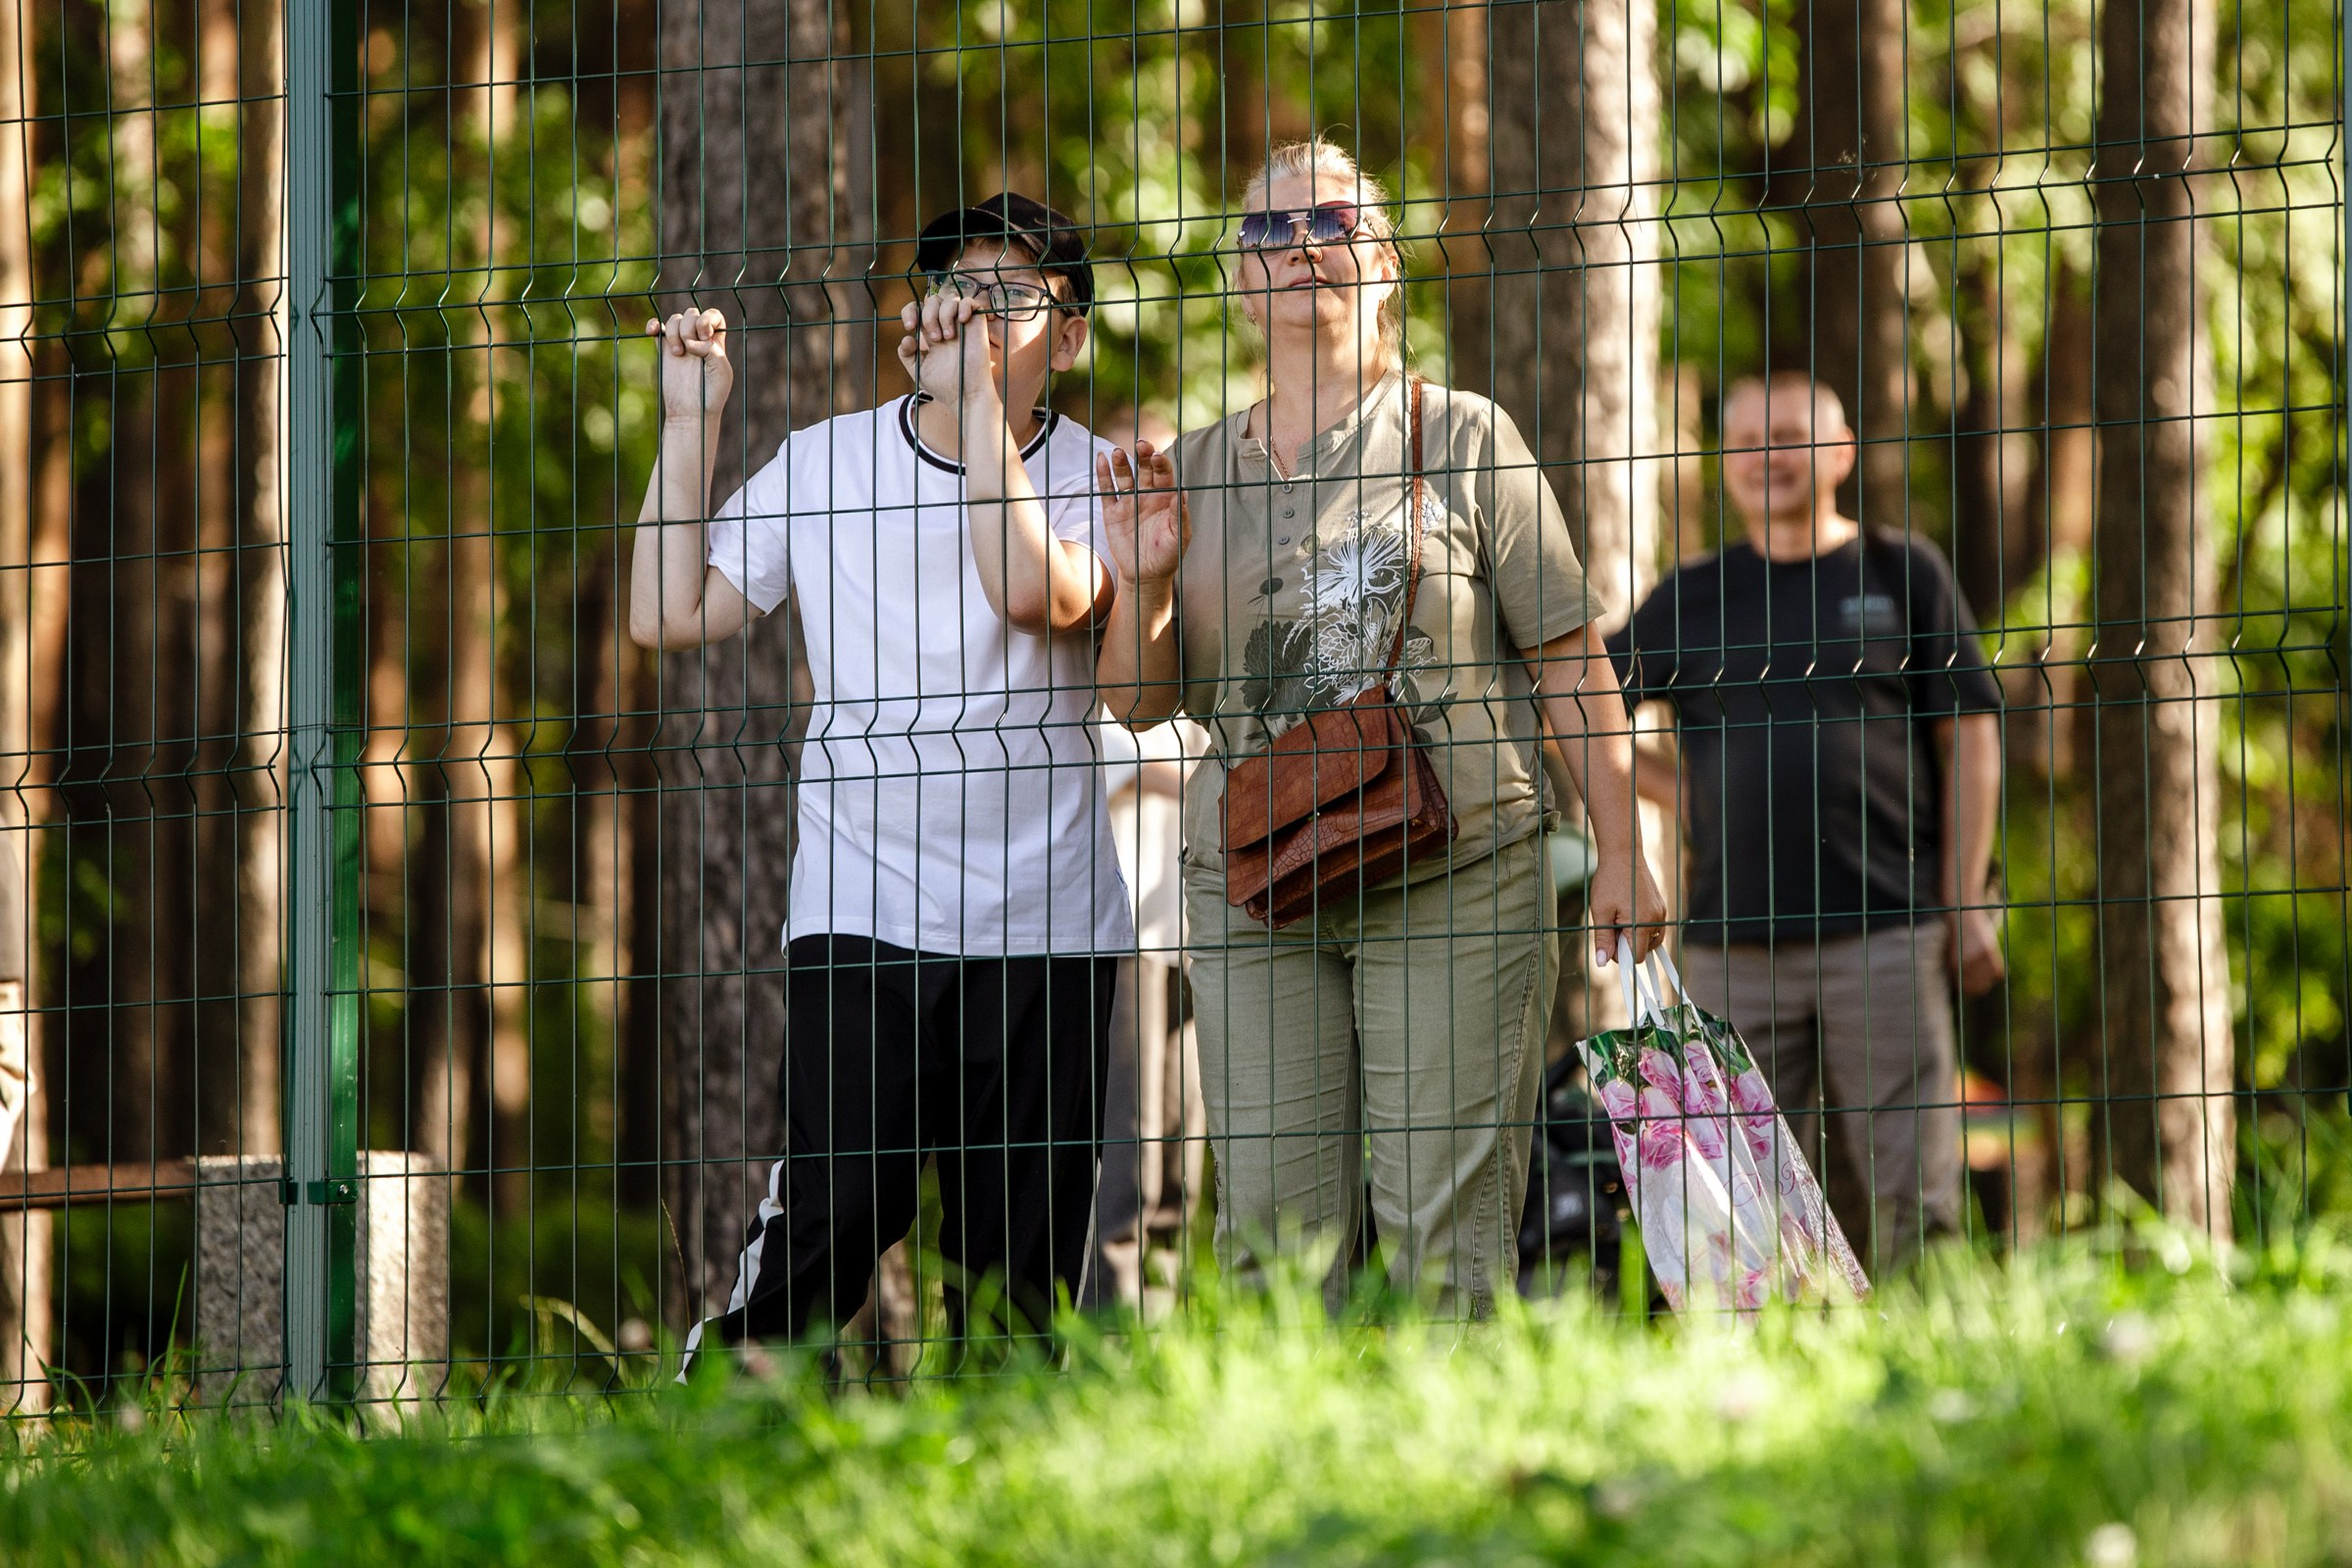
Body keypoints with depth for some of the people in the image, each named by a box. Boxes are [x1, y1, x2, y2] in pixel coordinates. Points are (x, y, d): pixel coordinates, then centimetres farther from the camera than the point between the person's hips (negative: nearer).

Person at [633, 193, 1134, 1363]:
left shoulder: (1094, 479, 4)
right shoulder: (826, 462, 9)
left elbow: (1035, 594, -18)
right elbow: (668, 615, 5)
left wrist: (979, 395, -17)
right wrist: (691, 425, 2)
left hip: (1045, 926, 1)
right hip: (864, 913, -1)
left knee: (1023, 1251, 0)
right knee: (834, 1212, -15)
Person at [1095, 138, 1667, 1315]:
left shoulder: (1463, 440, 3)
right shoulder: (1196, 473, 12)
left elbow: (1570, 664, 3)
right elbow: (1140, 703, 14)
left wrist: (1620, 856, -2)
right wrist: (1141, 585, -5)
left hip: (1453, 877, -3)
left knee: (1443, 1235, -7)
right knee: (1271, 1236, 0)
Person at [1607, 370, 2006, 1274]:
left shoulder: (1902, 575, 8)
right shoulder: (1693, 597, 13)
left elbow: (1970, 737, 7)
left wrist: (1966, 905, 0)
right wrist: (1673, 792, 5)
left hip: (1883, 927, -2)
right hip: (1734, 944, 2)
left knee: (1905, 1196, -7)